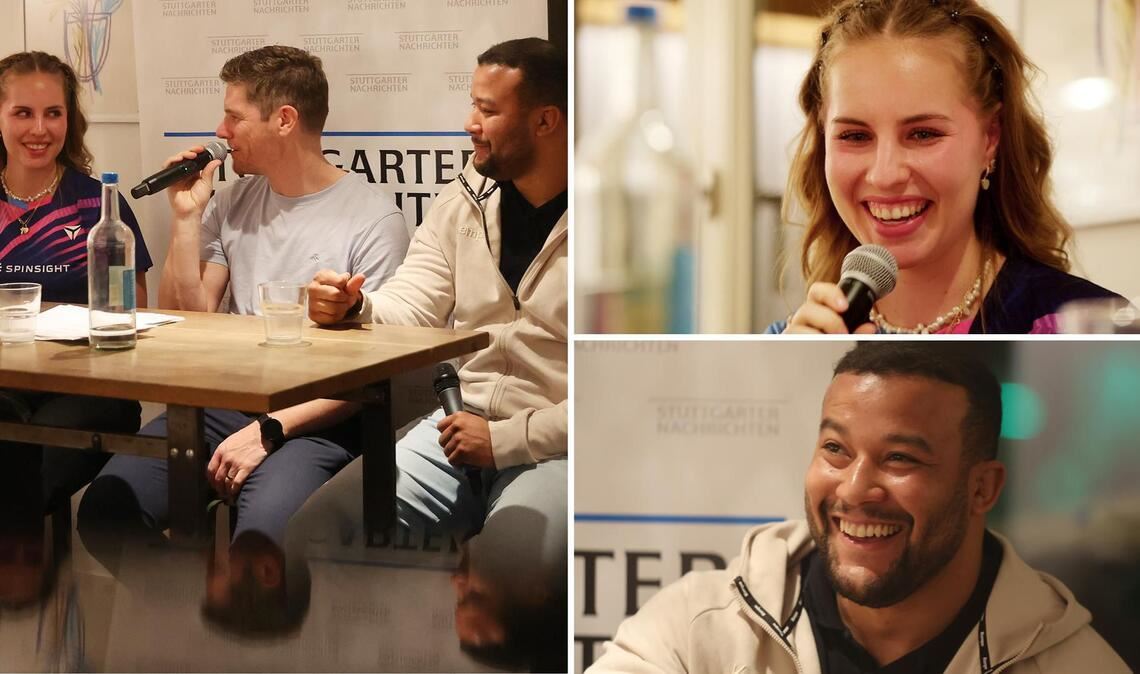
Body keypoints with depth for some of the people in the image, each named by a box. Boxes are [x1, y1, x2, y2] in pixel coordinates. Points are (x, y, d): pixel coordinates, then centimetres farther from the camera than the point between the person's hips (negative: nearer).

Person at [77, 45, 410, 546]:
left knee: (262, 532, -34)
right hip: (222, 405, 5)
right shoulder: (232, 205, 15)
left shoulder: (374, 218, -5)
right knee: (105, 507, -19)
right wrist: (186, 217, 3)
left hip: (313, 422, -5)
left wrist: (269, 430, -17)